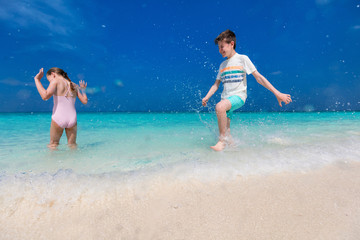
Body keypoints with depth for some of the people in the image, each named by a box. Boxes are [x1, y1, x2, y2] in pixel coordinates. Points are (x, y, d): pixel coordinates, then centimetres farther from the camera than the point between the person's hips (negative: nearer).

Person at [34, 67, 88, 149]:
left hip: (58, 119, -4)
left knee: (53, 145, 16)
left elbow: (45, 96, -17)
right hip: (72, 119, 4)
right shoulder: (73, 85, 11)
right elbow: (84, 101, 11)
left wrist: (37, 79, -7)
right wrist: (83, 89, 27)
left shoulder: (56, 81, -3)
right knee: (72, 145, 18)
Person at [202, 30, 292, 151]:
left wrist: (277, 93, -4)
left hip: (238, 96, -6)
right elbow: (216, 84, 17)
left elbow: (258, 77, -1)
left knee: (219, 107, -34)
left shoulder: (242, 59, 1)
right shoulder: (223, 65, 17)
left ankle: (223, 141, -23)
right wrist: (206, 97, 1)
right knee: (225, 129, 1)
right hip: (226, 99, 6)